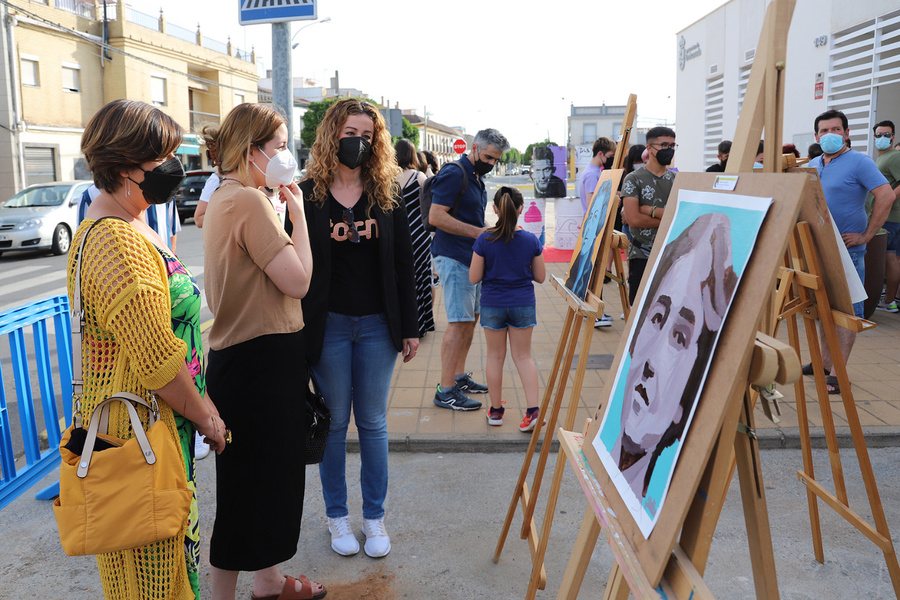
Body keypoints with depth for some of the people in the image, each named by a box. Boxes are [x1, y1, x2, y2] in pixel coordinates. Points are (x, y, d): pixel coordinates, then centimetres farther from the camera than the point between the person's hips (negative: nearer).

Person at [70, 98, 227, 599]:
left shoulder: (133, 226, 11)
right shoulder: (118, 242, -23)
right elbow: (158, 363, -25)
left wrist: (203, 402, 17)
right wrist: (206, 417, -11)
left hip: (166, 421, 10)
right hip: (141, 427, -10)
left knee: (169, 548, 23)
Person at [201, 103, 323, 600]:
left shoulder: (224, 198, 14)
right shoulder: (250, 201, -18)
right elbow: (297, 280, -19)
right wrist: (297, 211, -12)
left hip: (243, 354, 11)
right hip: (262, 359, -11)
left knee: (273, 474, 21)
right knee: (249, 484, 3)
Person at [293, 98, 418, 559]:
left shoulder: (387, 195, 4)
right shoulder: (307, 195, -2)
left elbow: (403, 265, 6)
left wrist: (410, 327, 4)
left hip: (377, 325, 2)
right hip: (328, 326, -1)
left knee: (373, 422, 10)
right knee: (334, 422, 10)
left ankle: (375, 516, 24)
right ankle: (337, 515, 27)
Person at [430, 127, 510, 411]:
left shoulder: (476, 177, 18)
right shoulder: (453, 175, -13)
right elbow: (436, 216, -21)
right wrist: (478, 232, -21)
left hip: (472, 257, 10)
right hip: (454, 258, -10)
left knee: (470, 318, 14)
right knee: (458, 322, -9)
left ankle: (459, 376, 26)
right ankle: (445, 390, -4)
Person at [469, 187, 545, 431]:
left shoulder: (484, 241, -12)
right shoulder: (531, 240, -8)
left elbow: (474, 278, -8)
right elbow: (540, 276, 0)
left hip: (492, 305, -1)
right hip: (523, 304, 1)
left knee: (495, 356, 13)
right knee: (523, 356, 11)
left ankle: (496, 410, 24)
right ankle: (533, 410, 3)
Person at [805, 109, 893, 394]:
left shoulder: (859, 162, -8)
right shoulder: (812, 165, 12)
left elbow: (886, 196, -16)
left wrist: (866, 235, -16)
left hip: (847, 250, -7)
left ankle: (837, 373, 0)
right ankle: (825, 361, 25)